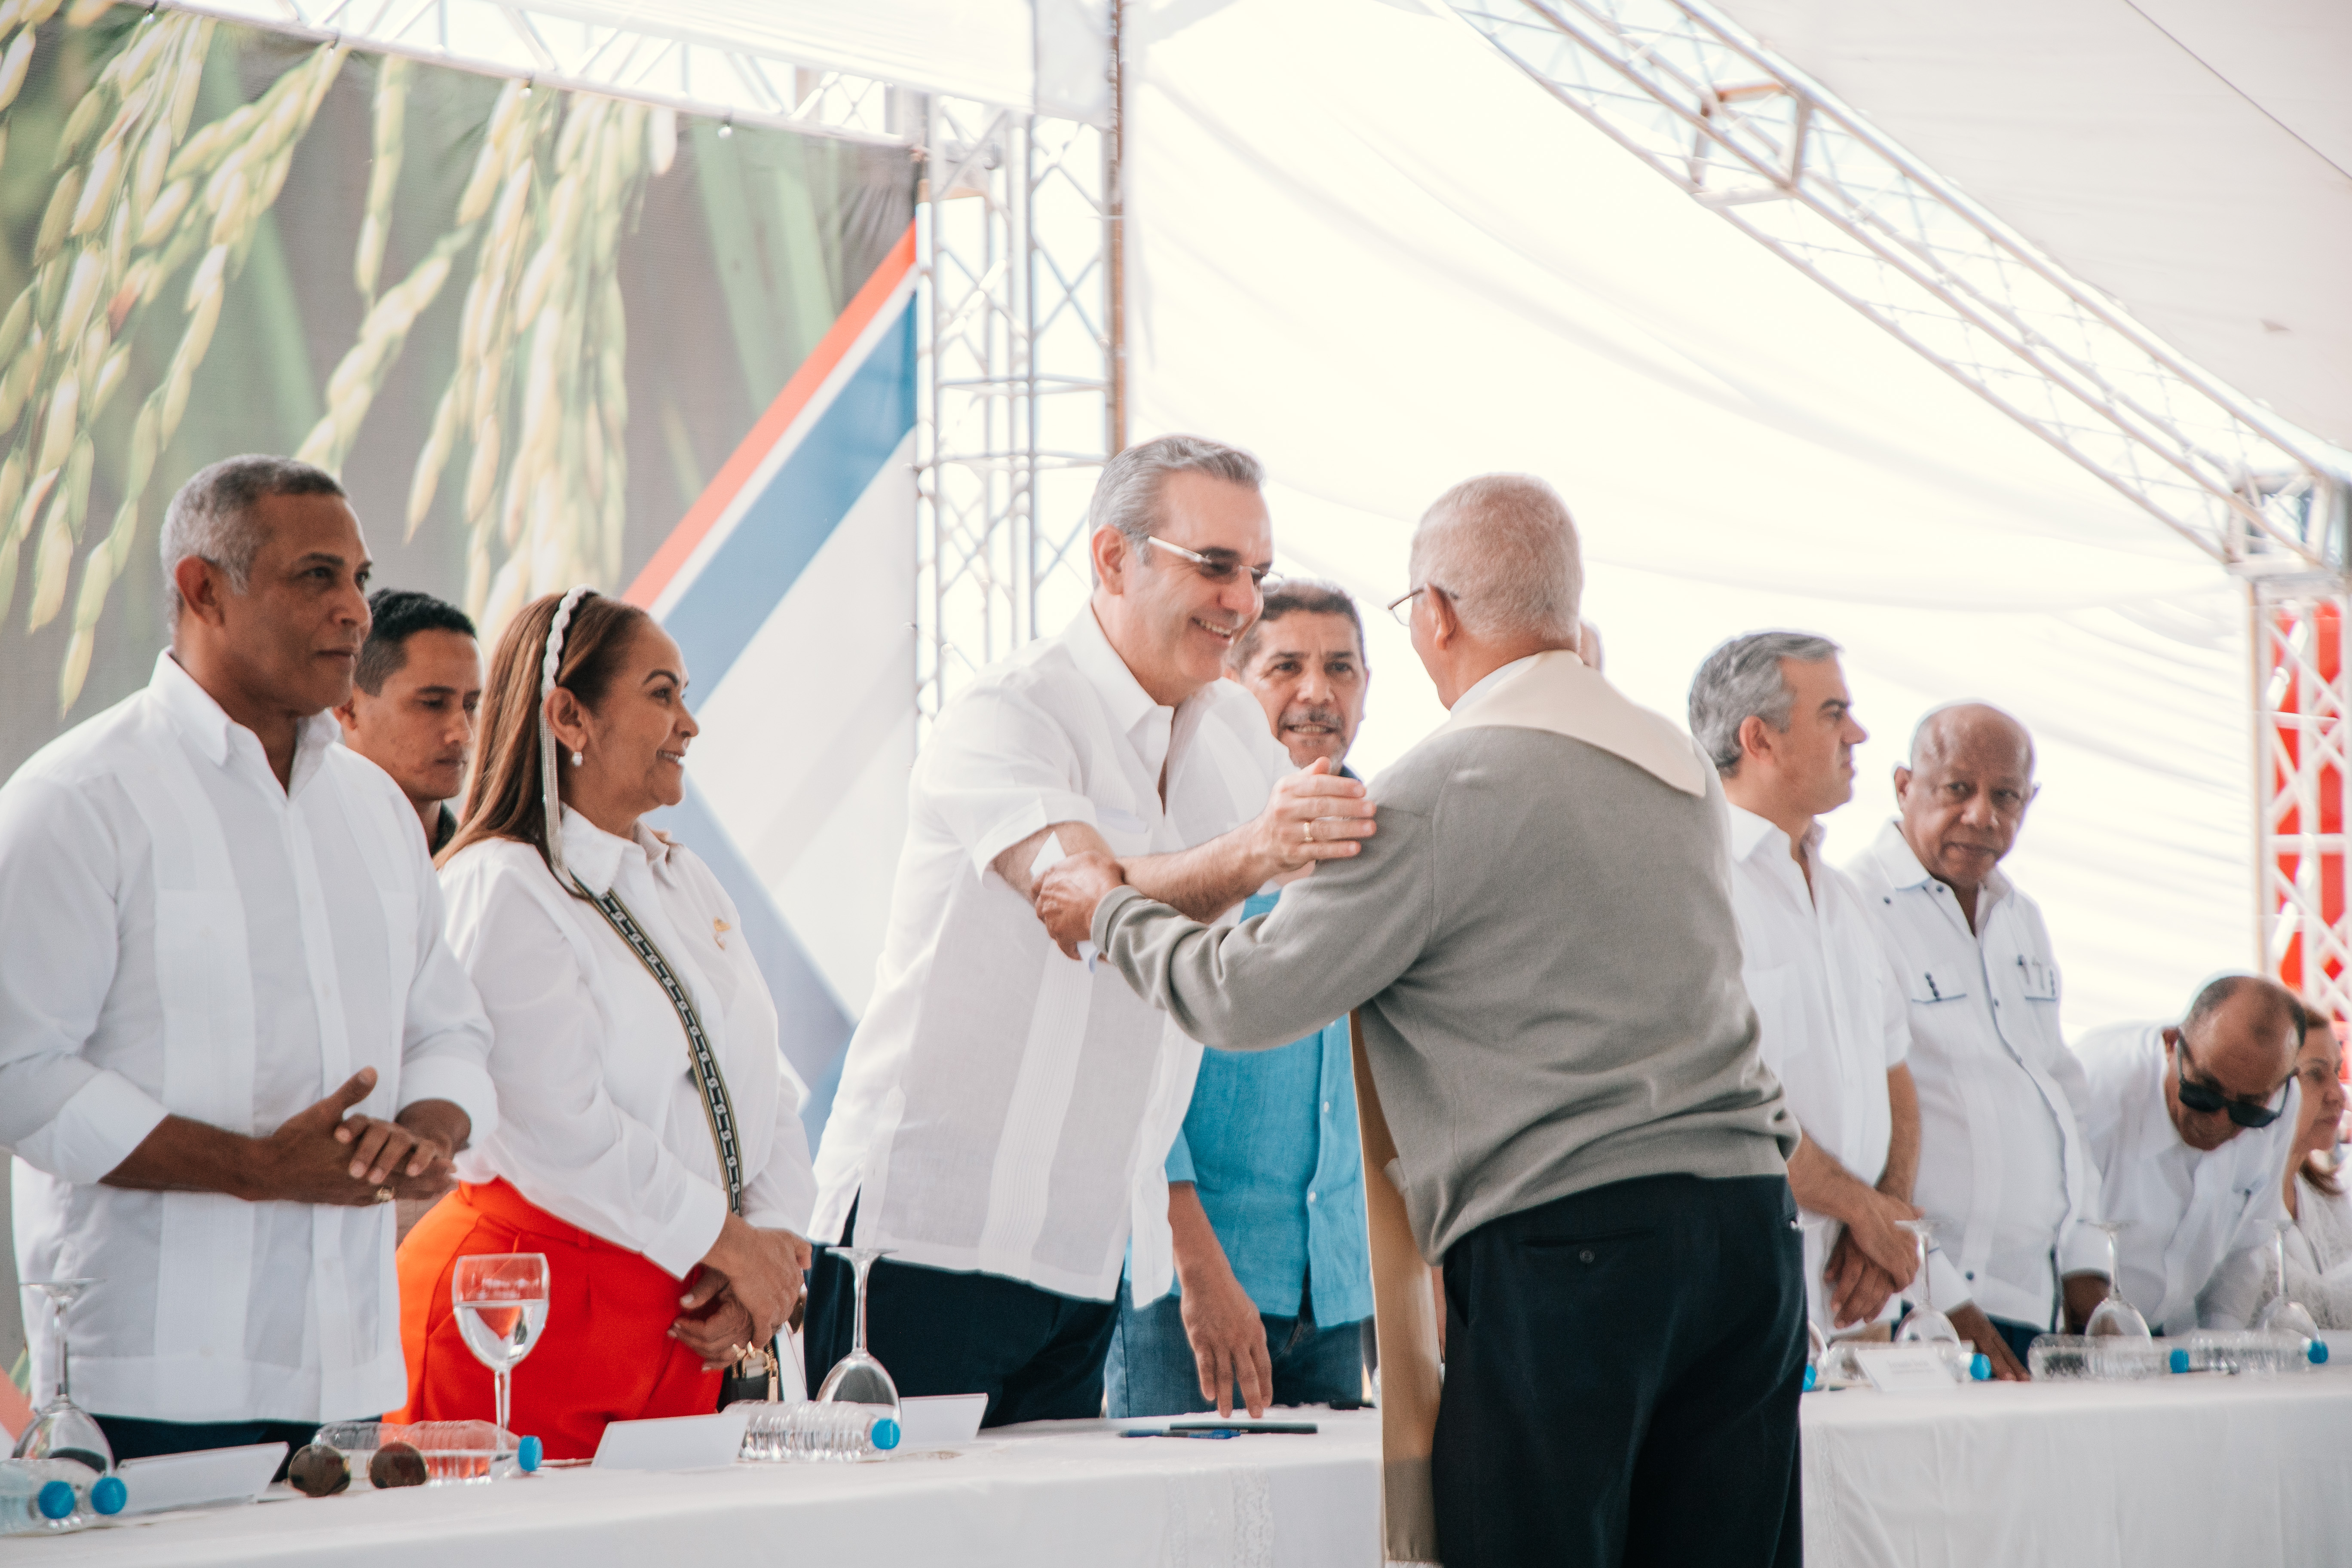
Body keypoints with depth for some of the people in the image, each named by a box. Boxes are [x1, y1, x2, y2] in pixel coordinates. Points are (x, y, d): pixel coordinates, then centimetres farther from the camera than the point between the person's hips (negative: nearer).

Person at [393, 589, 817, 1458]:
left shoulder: (689, 885, 17)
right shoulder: (500, 889, -10)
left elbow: (771, 1098, 15)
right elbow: (560, 1126, -18)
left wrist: (769, 1244, -2)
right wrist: (725, 1240, -11)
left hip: (681, 1317, 8)